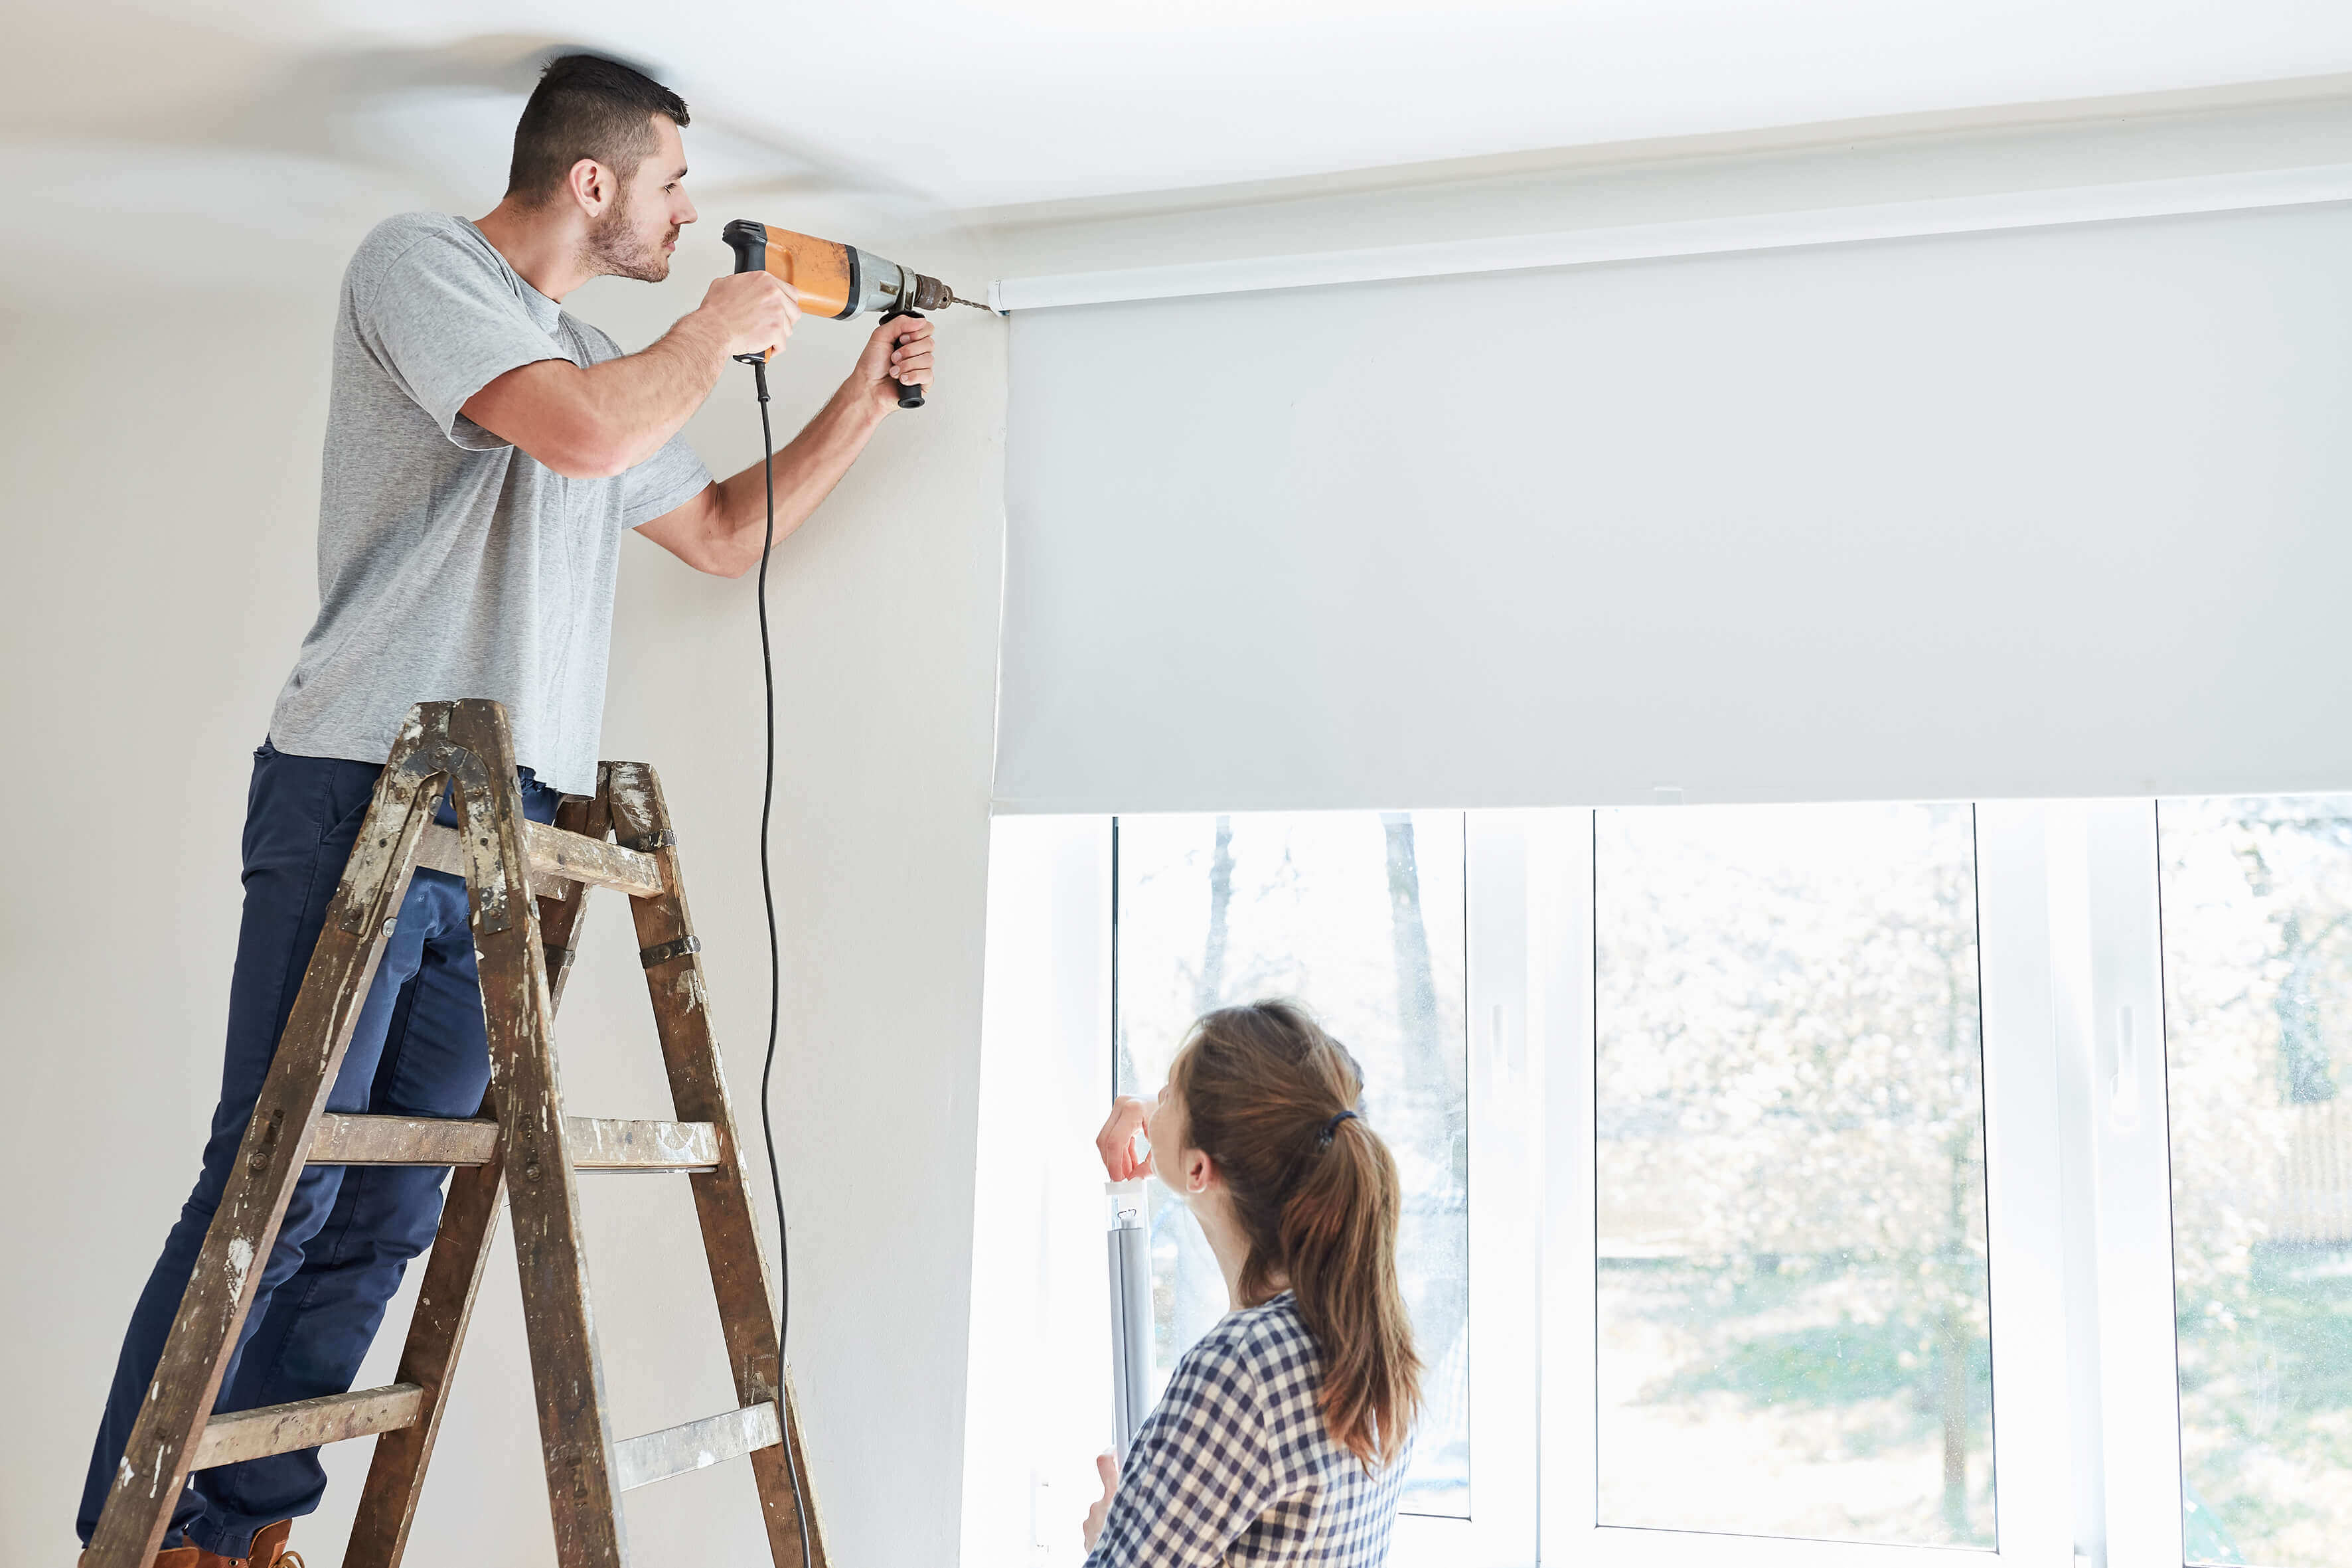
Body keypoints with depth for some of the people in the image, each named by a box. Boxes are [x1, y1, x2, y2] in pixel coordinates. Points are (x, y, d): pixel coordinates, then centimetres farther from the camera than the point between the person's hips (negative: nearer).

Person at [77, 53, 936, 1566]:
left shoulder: (610, 358, 24)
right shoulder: (418, 262, 0)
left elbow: (726, 532, 33)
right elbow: (581, 430, -16)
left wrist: (866, 400, 29)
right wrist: (722, 333, 1)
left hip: (515, 822, 7)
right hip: (367, 791, -7)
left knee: (391, 1209, 3)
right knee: (279, 1182, -8)